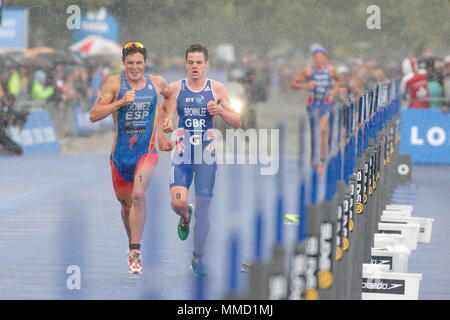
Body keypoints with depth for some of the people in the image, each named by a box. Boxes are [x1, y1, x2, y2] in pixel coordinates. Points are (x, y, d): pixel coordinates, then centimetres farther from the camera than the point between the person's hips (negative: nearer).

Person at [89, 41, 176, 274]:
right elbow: (94, 115, -11)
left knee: (138, 194, -23)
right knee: (126, 203, 13)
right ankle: (132, 246, 37)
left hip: (147, 151, -1)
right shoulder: (114, 83, -5)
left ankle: (136, 251, -18)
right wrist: (120, 102, -21)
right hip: (121, 151, 1)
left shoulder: (156, 82, 3)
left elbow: (170, 95, 28)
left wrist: (169, 118, 13)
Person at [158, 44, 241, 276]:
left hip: (207, 153, 0)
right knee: (178, 202, -19)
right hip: (182, 152, 0)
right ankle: (185, 217, 20)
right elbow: (161, 113, 19)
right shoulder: (174, 88, 2)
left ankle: (198, 257, 17)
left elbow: (237, 123, 4)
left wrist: (221, 111, -14)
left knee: (203, 209, 1)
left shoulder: (217, 88, 2)